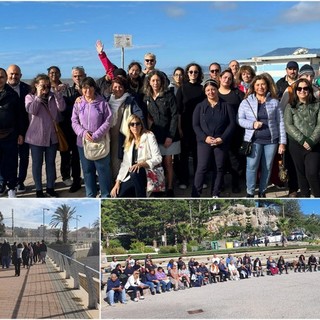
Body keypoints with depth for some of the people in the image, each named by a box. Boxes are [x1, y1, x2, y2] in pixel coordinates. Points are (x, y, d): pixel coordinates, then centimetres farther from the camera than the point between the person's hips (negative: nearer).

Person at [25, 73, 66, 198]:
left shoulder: (53, 96, 6)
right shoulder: (30, 97, 0)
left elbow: (61, 108, -9)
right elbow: (31, 110, -19)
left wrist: (58, 93, -17)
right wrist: (39, 96, -18)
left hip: (52, 135, 3)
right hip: (36, 136, -3)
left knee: (51, 162, 12)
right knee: (37, 163, 6)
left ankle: (50, 187, 25)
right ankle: (38, 189, 16)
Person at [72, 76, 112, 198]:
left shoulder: (102, 102, -5)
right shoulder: (78, 103, 3)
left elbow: (108, 121, -7)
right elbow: (74, 121, 3)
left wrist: (96, 135, -15)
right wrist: (83, 133, -15)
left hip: (101, 142, -3)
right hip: (83, 142, 3)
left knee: (103, 169, 2)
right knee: (87, 170, 11)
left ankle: (106, 195, 16)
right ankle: (90, 195, 23)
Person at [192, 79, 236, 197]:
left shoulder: (226, 106, 4)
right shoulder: (200, 106, 6)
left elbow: (232, 123, 0)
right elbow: (195, 125, 2)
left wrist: (222, 138, -11)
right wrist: (205, 137, -13)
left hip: (222, 142, 1)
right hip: (204, 142, -1)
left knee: (219, 168, 6)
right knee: (202, 168, -6)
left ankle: (215, 194, 16)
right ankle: (195, 195, -3)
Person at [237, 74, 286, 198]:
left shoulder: (274, 102, 5)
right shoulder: (246, 102, 3)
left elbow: (280, 122, 5)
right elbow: (239, 119, 3)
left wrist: (282, 142, 0)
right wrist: (252, 124, -15)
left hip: (271, 140, 2)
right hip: (253, 140, -1)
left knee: (267, 167, 6)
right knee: (252, 167, -4)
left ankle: (262, 192, 20)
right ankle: (250, 193, 8)